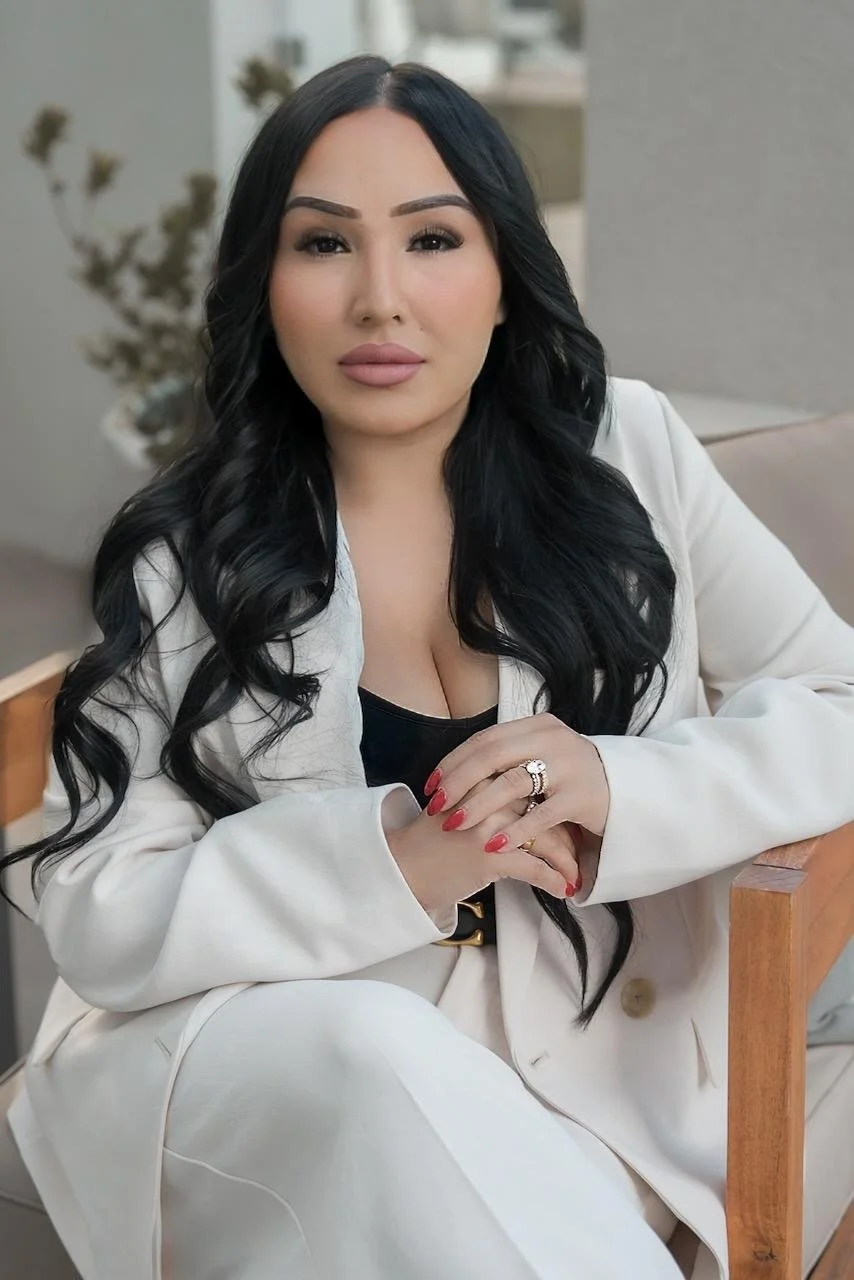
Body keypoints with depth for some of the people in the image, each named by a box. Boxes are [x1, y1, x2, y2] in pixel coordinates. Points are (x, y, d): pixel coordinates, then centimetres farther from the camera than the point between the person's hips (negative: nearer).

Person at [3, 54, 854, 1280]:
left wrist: (618, 788, -19)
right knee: (377, 1054, -32)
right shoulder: (190, 554, -2)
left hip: (582, 1083, 1)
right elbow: (98, 915, -7)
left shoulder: (627, 453, 1)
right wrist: (396, 862, -23)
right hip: (260, 1062, 0)